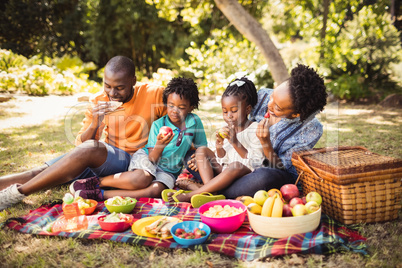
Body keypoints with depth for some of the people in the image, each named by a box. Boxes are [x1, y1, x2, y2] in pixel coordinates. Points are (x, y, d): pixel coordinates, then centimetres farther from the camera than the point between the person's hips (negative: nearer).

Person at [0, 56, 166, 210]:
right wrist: (94, 124, -22)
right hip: (107, 156, 5)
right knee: (43, 171, -14)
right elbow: (81, 144, 0)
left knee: (89, 149, -33)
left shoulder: (154, 95, -11)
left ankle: (17, 193, -28)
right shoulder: (98, 101, -1)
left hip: (133, 159, -5)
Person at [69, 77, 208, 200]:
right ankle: (95, 181, -22)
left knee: (156, 190, -33)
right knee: (142, 178, -40)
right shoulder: (158, 125, -9)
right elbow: (152, 159, -12)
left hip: (168, 170, 2)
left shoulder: (195, 121, -4)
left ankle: (100, 194, -31)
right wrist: (159, 145, -33)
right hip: (145, 158, -2)